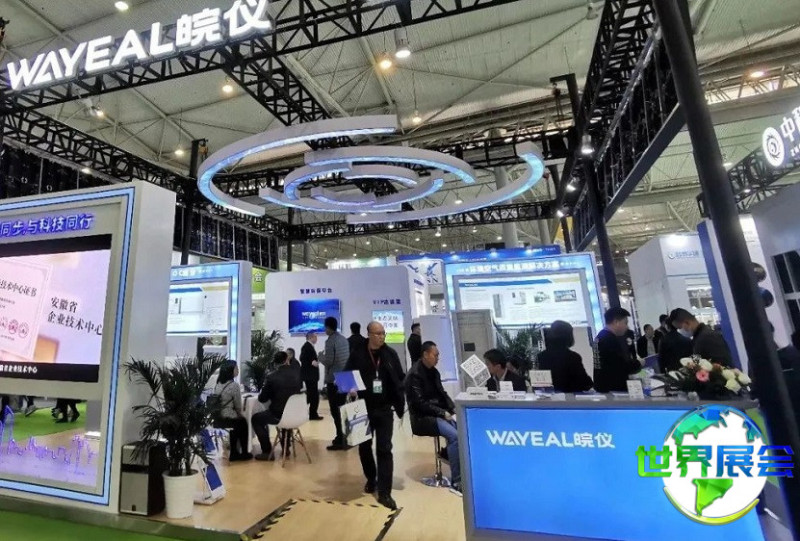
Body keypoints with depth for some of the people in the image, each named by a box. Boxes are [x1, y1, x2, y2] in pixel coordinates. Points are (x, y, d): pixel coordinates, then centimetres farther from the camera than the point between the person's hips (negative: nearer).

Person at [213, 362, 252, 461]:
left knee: (236, 422, 28)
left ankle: (234, 453, 34)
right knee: (242, 421, 21)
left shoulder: (217, 384, 7)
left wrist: (239, 413, 19)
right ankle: (243, 453, 32)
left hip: (216, 418, 7)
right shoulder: (234, 385, -17)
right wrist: (241, 413, 12)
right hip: (227, 419, -7)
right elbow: (238, 406, -9)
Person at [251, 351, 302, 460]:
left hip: (279, 415, -4)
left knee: (256, 419, 20)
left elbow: (262, 399, -3)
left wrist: (262, 393, 20)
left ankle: (267, 451, 15)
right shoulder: (297, 373, -2)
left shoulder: (271, 377, -13)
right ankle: (285, 447, 40)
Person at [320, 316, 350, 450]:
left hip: (333, 379, -8)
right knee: (342, 408, 16)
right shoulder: (344, 339, 9)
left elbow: (328, 361, -19)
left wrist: (321, 357, 1)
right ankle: (344, 436, 24)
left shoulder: (330, 341, -14)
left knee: (335, 409, 0)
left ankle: (340, 440, 2)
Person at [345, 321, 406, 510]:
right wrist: (350, 390, -19)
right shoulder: (357, 355, -6)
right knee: (364, 447, 16)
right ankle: (371, 479, 40)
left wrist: (400, 404, -3)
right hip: (363, 408, 1)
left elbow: (400, 379, 2)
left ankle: (384, 493, 12)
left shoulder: (390, 354, -3)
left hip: (384, 409, 0)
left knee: (384, 449, 1)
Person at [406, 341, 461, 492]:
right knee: (454, 435, -25)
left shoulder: (434, 372, 10)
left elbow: (442, 394, 13)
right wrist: (443, 413, -20)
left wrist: (453, 409, -3)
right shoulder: (414, 374, -15)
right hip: (423, 418, -7)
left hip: (439, 414, 8)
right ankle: (456, 480, -12)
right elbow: (420, 403, -19)